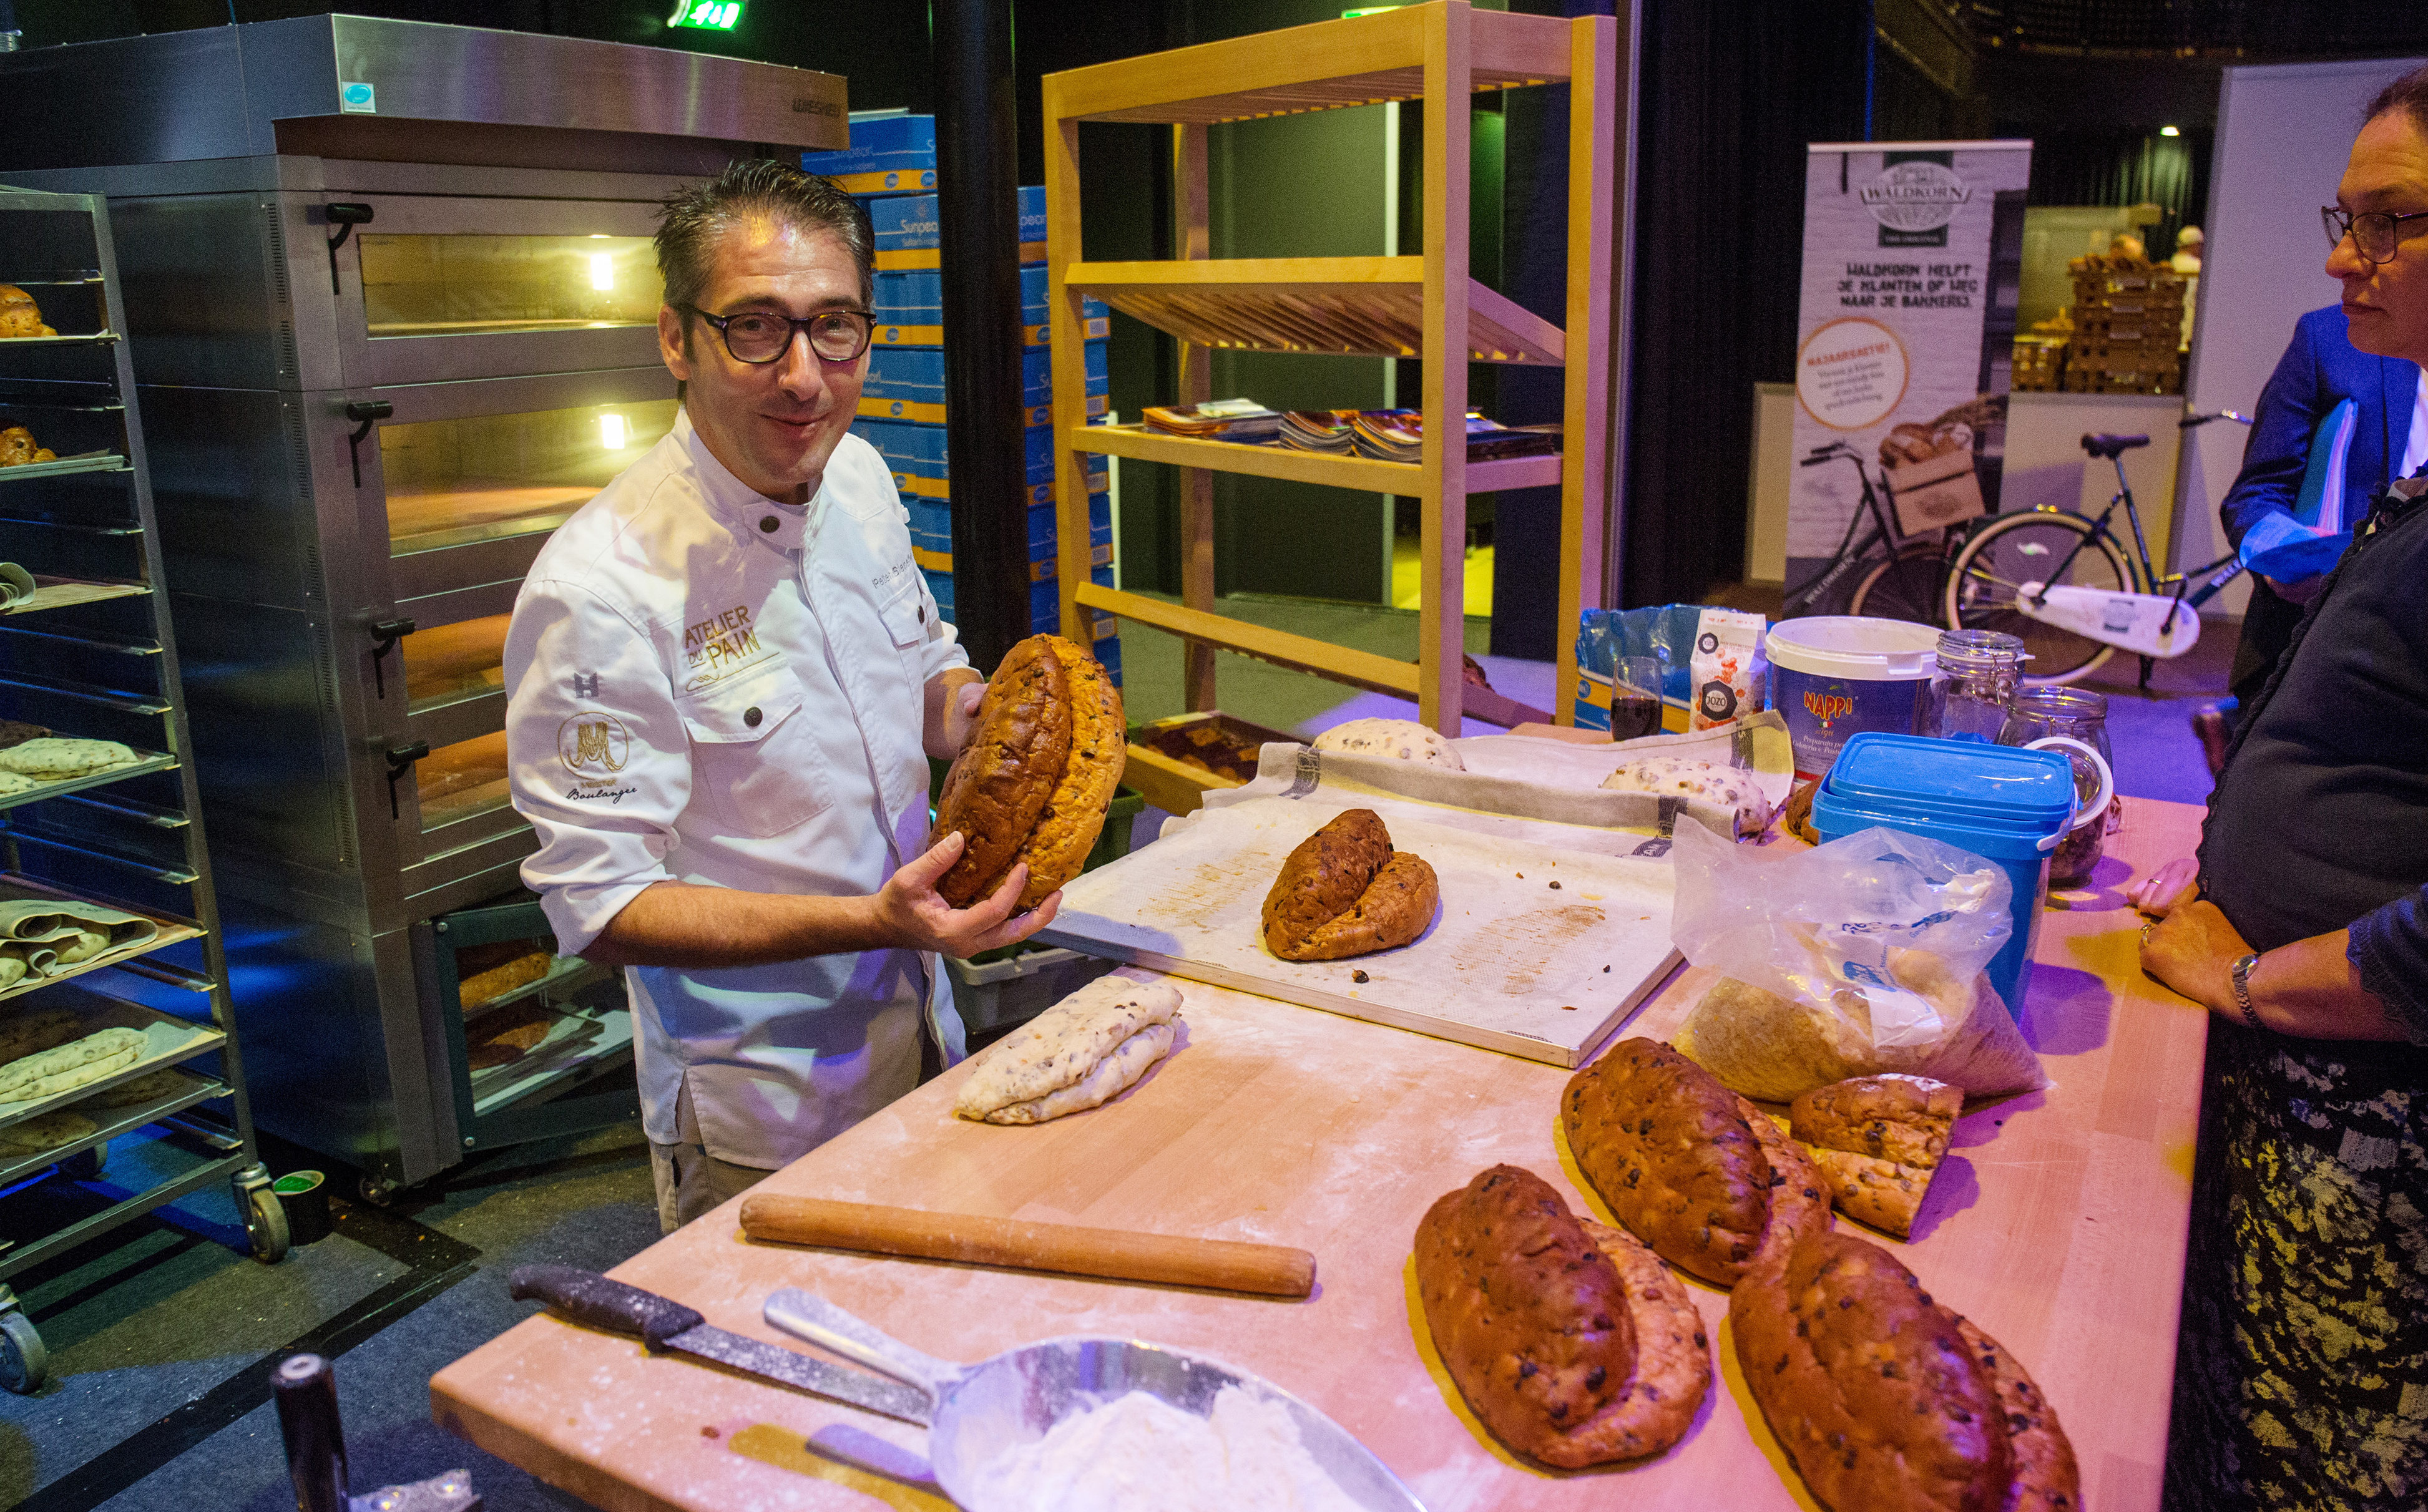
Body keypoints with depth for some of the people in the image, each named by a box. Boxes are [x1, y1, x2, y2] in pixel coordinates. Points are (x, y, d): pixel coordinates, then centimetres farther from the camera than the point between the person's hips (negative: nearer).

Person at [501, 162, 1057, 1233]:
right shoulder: (598, 589, -26)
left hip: (922, 1039, 7)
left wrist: (990, 711, -11)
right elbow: (600, 904, -22)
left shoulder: (856, 476, -4)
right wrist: (872, 923, -32)